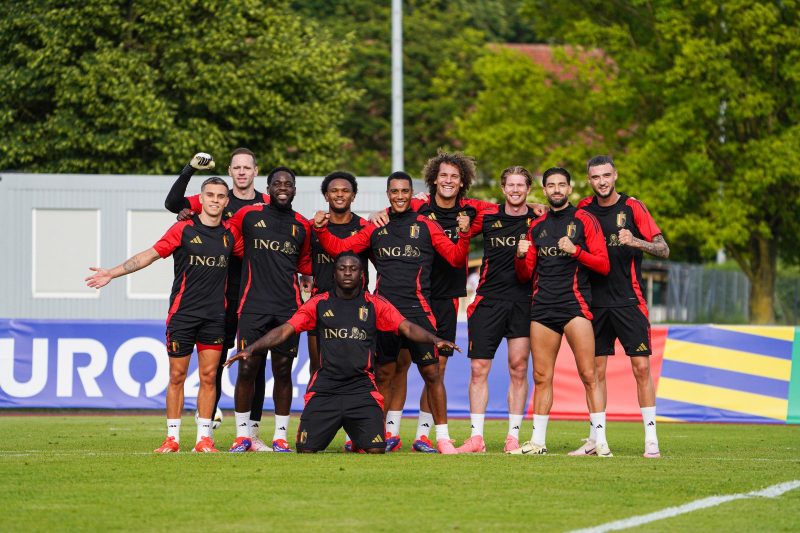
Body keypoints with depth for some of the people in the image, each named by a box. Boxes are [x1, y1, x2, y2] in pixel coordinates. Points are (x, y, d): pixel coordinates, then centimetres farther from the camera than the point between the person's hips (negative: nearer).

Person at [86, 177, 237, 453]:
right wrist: (112, 273, -7)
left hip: (215, 316, 2)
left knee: (209, 376, 1)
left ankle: (204, 438, 6)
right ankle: (172, 438, 7)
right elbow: (151, 254, -2)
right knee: (177, 376, 1)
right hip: (182, 313, -2)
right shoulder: (184, 229, -3)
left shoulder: (230, 233, 6)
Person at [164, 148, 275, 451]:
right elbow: (173, 204, -6)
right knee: (214, 362, 0)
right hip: (222, 295, -1)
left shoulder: (269, 205, 8)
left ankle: (252, 434, 8)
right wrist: (189, 171, -14)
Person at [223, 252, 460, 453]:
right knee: (306, 449, -11)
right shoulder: (318, 304, 8)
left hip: (361, 387, 0)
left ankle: (359, 440, 23)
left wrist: (434, 339, -19)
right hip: (324, 387, 0)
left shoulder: (375, 305, 7)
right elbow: (285, 330, 4)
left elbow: (407, 328, 0)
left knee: (376, 449, -15)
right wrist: (251, 349, -8)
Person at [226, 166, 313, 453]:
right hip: (253, 307, -2)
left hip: (289, 308, 2)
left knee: (283, 371, 3)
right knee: (247, 369, -5)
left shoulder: (302, 226, 12)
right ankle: (243, 434, 6)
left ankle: (280, 435, 11)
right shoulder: (248, 215, 5)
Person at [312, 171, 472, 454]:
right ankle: (383, 434, 16)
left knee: (431, 373, -5)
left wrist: (464, 235, -15)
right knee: (383, 374, 7)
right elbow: (340, 248, 13)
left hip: (417, 310, -3)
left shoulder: (425, 226, 5)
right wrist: (321, 230, -3)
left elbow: (455, 258, 2)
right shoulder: (376, 228, 13)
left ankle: (442, 437, 0)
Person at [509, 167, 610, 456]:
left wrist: (575, 250, -16)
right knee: (541, 377, 5)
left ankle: (600, 440, -9)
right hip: (542, 307, 5)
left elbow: (603, 265, -2)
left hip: (574, 303, -5)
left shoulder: (584, 221, 3)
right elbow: (525, 275, 19)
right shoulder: (537, 227, 17)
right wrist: (521, 256, -1)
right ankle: (538, 441, 10)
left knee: (588, 374, -10)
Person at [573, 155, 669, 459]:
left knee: (641, 366, -7)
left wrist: (635, 242, -25)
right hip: (596, 302, 3)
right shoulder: (584, 209, 7)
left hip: (628, 300, -3)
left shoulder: (632, 207, -3)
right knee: (596, 369, 5)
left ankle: (651, 439, -4)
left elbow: (663, 249, -6)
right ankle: (595, 439, 12)